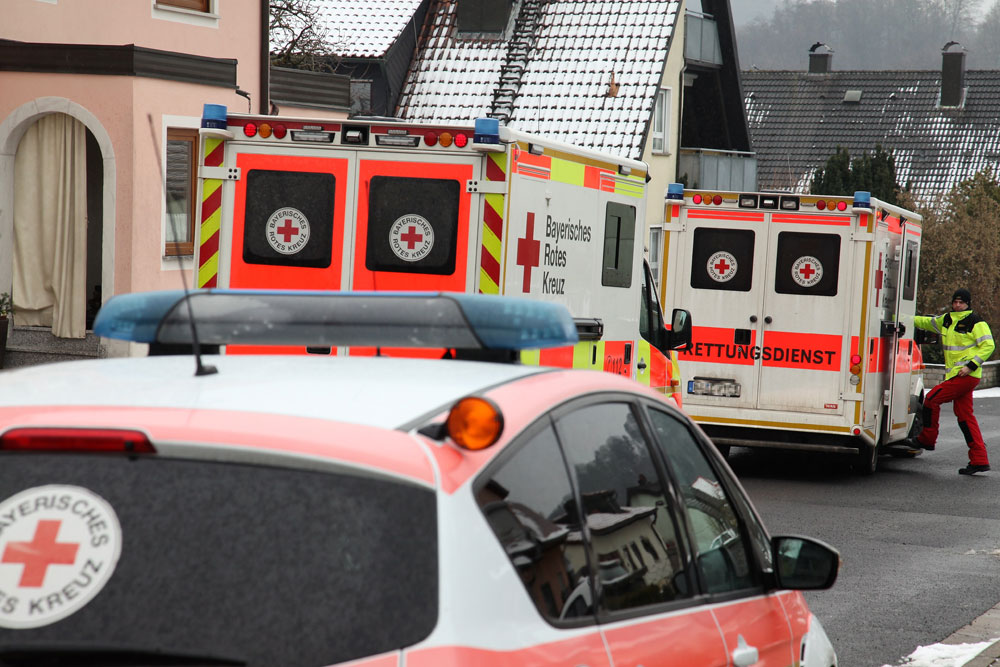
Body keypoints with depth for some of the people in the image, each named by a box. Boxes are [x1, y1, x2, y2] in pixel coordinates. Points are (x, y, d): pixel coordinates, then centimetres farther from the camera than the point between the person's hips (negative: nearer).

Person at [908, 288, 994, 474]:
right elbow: (926, 323, 27)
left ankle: (927, 439, 8)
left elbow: (988, 346, -12)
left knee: (931, 399, -9)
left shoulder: (976, 323, -9)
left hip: (967, 375, -9)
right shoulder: (947, 320, 15)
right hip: (955, 375, 9)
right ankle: (979, 460, 6)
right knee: (964, 416, 6)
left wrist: (971, 365, -19)